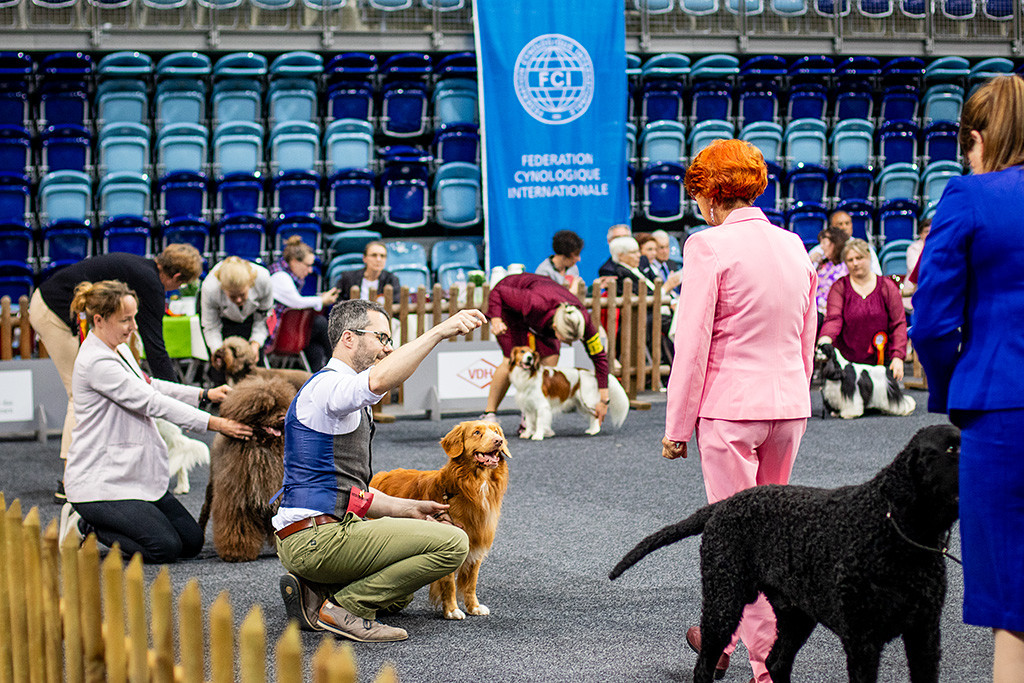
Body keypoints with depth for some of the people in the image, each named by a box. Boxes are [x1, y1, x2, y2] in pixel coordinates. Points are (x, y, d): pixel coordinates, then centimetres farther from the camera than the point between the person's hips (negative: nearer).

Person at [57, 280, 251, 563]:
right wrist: (215, 423, -21)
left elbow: (149, 386, 24)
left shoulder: (119, 349, 10)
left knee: (193, 541, 6)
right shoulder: (96, 362, -21)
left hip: (134, 475, 10)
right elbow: (153, 403, -22)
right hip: (101, 483, -10)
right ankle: (86, 526, 2)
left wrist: (205, 394, 13)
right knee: (166, 548, -15)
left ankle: (91, 519, 15)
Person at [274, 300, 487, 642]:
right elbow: (379, 380, -35)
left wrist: (409, 509, 18)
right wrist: (439, 331, -34)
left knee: (397, 595, 34)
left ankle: (313, 593, 11)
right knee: (452, 543, -17)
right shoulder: (327, 386, -11)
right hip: (317, 537, -11)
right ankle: (343, 608, -13)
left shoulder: (353, 405, 22)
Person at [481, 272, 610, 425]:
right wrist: (496, 320, -45)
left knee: (550, 359, -11)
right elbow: (498, 292, -30)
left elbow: (599, 356, -20)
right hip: (509, 305, -4)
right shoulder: (535, 304, -45)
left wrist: (604, 400, -20)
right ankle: (489, 413, 0)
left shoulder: (582, 320, -32)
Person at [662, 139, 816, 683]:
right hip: (789, 407, 7)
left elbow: (692, 344, -12)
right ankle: (721, 636, 34)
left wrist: (678, 425, -6)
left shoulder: (709, 246, -11)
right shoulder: (793, 245, 9)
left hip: (730, 408, -7)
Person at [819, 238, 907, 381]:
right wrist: (825, 340, -31)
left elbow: (899, 324, 3)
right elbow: (833, 318, -10)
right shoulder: (839, 288, 4)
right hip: (846, 361, -1)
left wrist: (898, 357, -8)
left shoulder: (887, 287, 6)